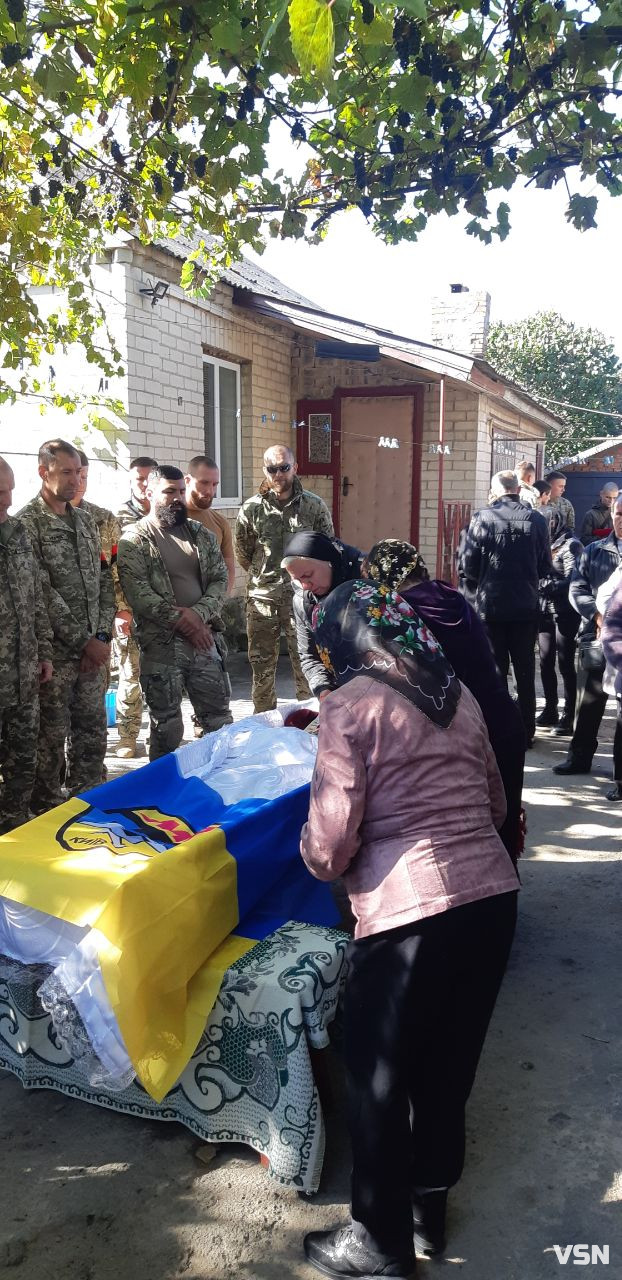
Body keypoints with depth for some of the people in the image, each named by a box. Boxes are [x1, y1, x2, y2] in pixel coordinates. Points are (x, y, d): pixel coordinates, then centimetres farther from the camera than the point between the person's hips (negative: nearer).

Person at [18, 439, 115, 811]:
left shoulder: (86, 522, 12)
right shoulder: (27, 523, -9)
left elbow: (105, 582, 11)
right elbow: (42, 593, -15)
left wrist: (102, 637, -2)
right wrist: (83, 642, -14)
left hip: (93, 649, 6)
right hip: (55, 652, -6)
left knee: (92, 734, 14)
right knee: (51, 738, 3)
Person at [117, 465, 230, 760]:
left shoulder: (201, 534, 12)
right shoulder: (135, 539, -3)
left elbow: (220, 579, 5)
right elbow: (138, 594, -12)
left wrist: (199, 613, -13)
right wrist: (181, 621, -15)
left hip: (205, 639, 4)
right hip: (161, 646, -4)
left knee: (220, 723, 10)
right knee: (167, 729, 6)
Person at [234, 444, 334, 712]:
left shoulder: (315, 506, 0)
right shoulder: (251, 509, 1)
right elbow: (242, 554, 11)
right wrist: (263, 576, 12)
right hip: (262, 598, 1)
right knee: (261, 665, 8)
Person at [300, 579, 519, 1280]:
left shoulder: (350, 703, -8)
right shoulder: (457, 691, 11)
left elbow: (328, 844, -12)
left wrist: (322, 858, 10)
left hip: (407, 913, -6)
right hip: (493, 896, 7)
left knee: (380, 1083, 16)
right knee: (450, 1067, 25)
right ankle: (430, 1206, 45)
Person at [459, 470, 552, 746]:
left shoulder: (482, 518, -10)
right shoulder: (536, 520, -4)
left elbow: (467, 566, -9)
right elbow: (545, 567, 2)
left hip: (489, 606, -1)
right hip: (526, 607, 1)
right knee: (525, 672, 13)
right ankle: (526, 731, 19)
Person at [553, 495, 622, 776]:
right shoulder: (595, 550, 9)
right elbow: (577, 589, 4)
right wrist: (597, 615, -11)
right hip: (596, 637, 1)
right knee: (589, 701, 8)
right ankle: (579, 756, 20)